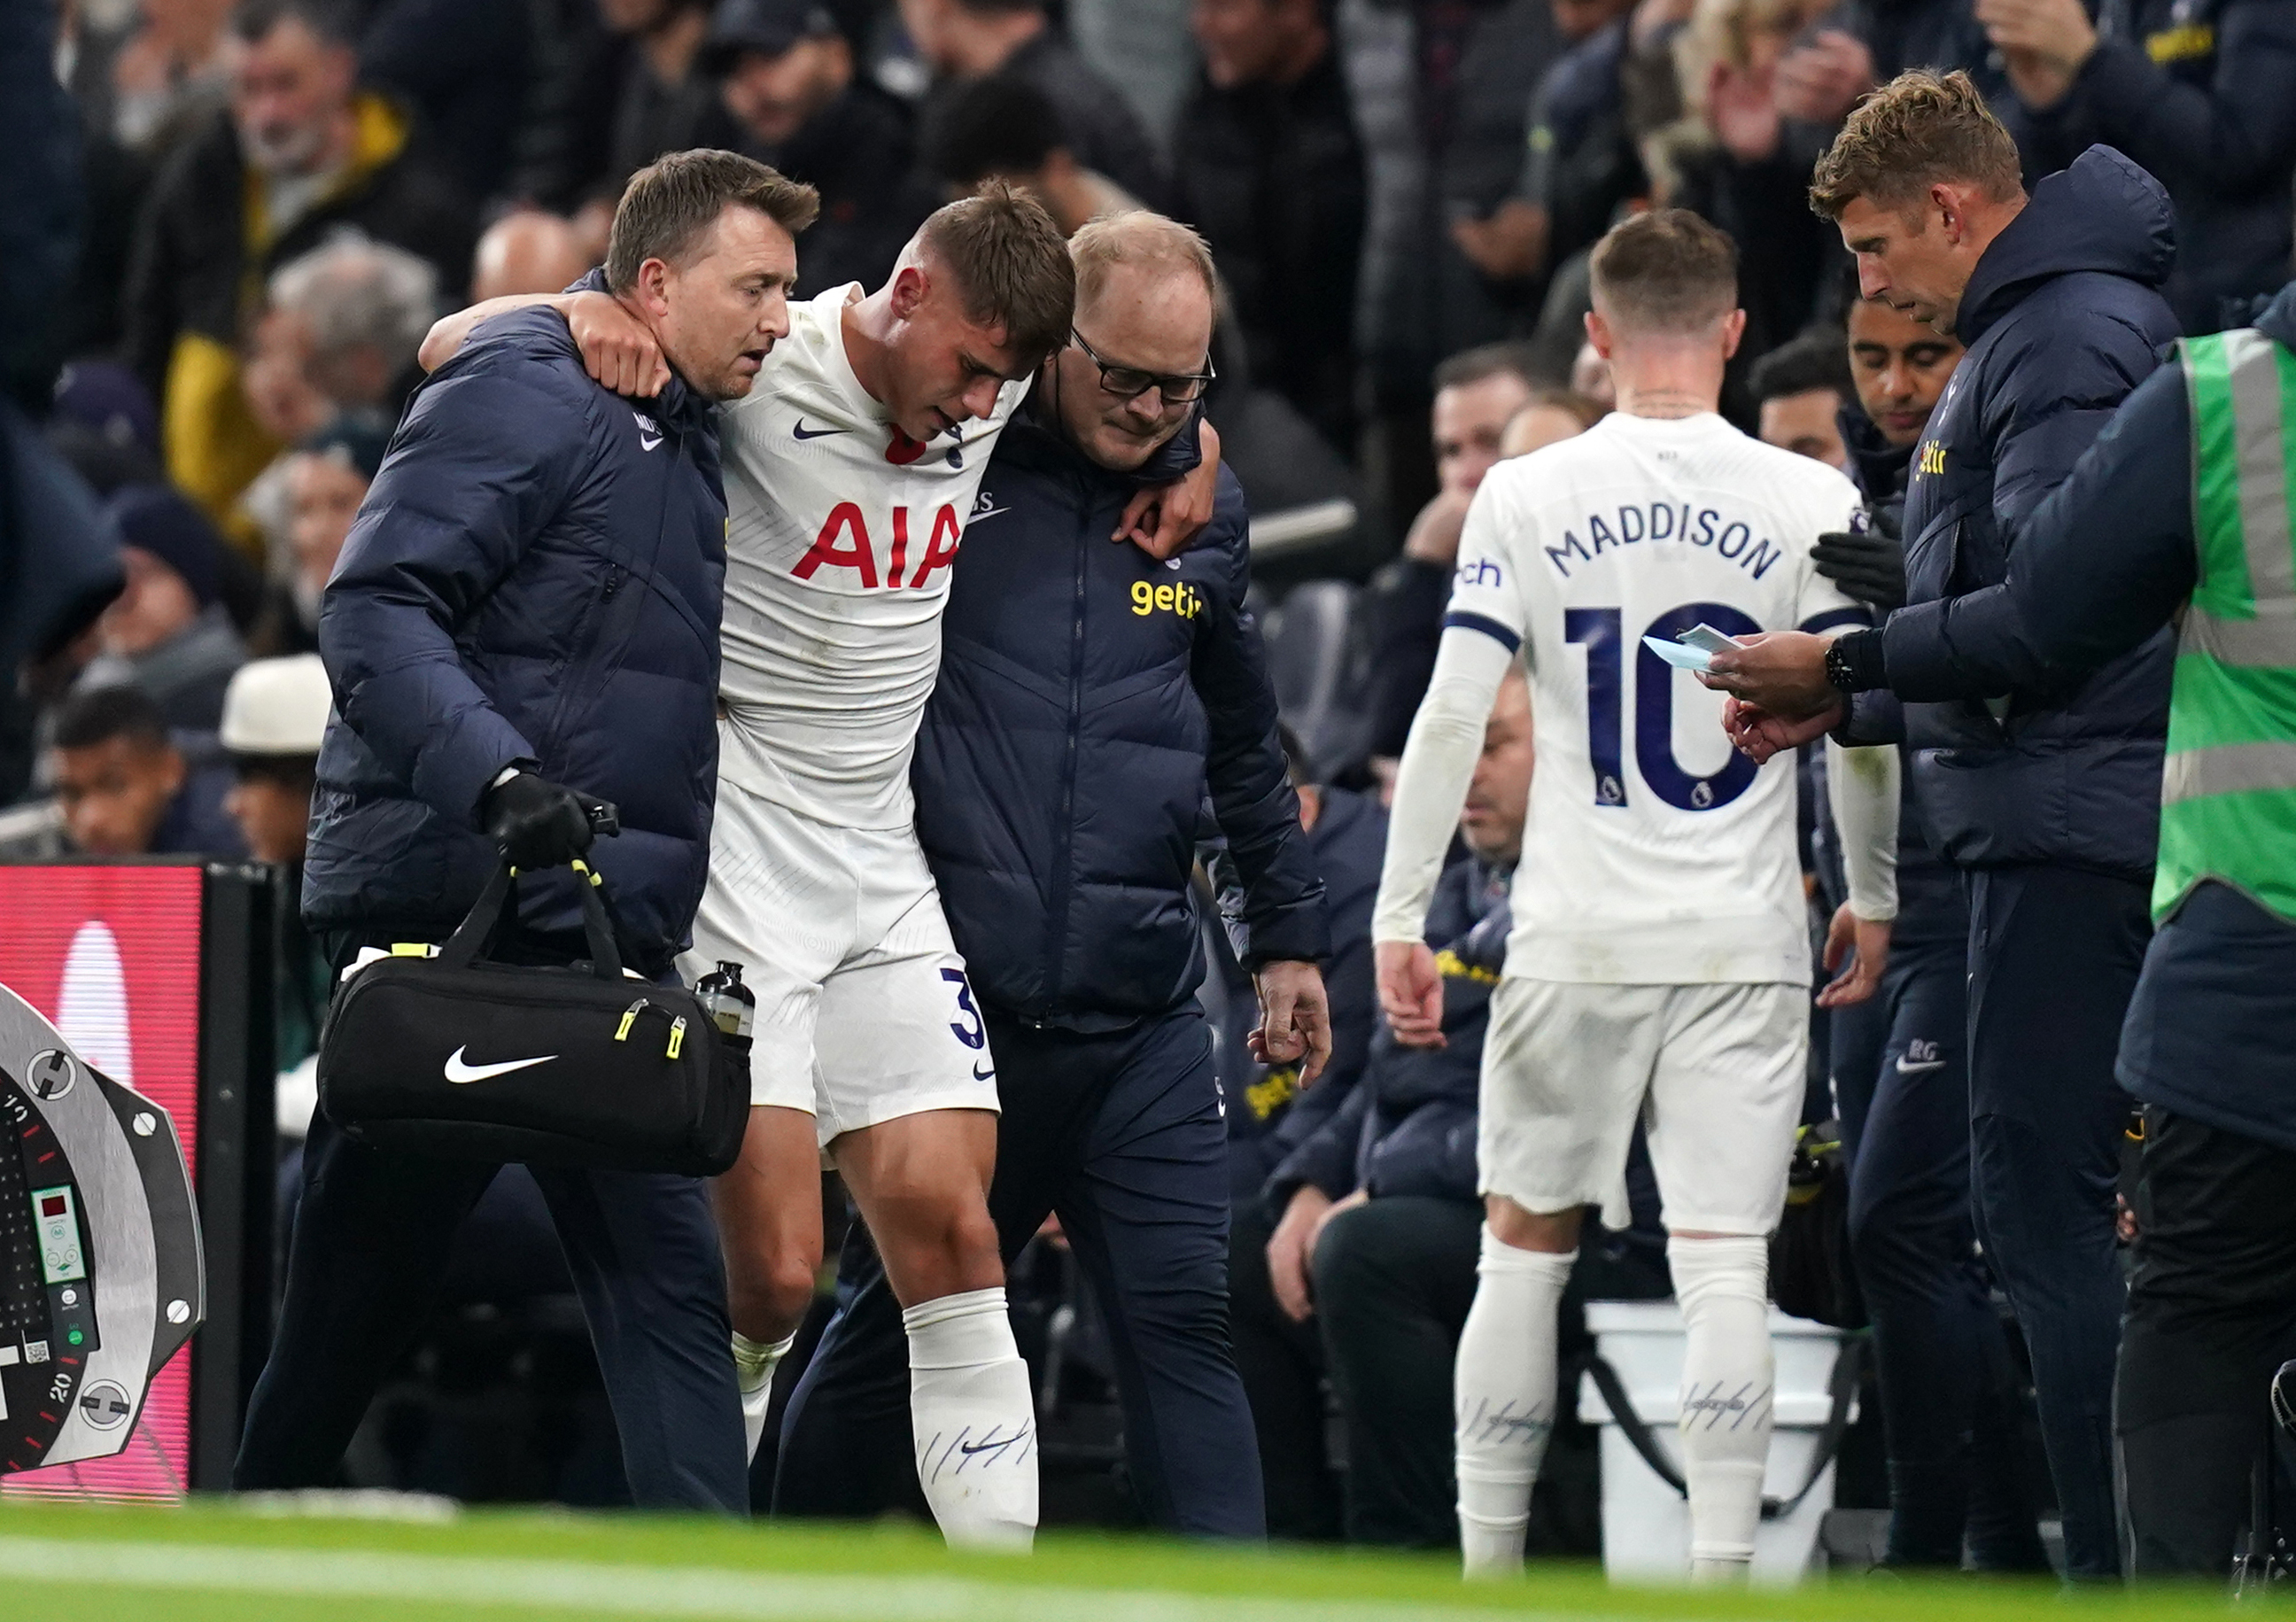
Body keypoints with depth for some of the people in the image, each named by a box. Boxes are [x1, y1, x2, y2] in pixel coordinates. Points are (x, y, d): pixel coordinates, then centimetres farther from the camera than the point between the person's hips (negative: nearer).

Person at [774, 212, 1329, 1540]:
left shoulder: (1205, 513, 11)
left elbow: (1246, 743, 24)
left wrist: (1289, 932, 26)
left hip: (1144, 1023, 2)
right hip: (951, 1002, -2)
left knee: (1184, 1322, -6)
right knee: (894, 1320, 8)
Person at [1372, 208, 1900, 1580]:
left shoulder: (1525, 497, 0)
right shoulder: (1813, 502, -1)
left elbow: (1452, 717, -4)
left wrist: (1399, 921, 0)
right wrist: (1873, 903, 13)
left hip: (1575, 940, 0)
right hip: (1745, 941, 0)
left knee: (1526, 1242, 13)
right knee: (1723, 1263, -1)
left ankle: (1488, 1568, 16)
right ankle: (1720, 1577, -8)